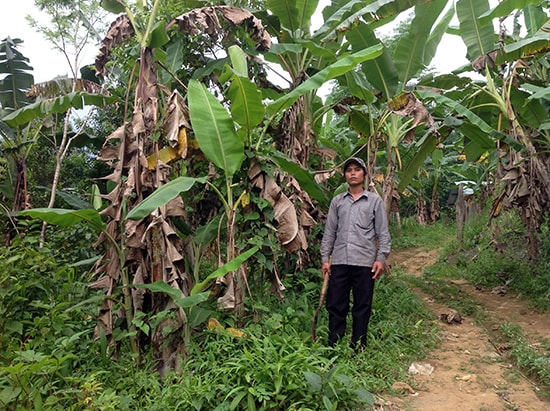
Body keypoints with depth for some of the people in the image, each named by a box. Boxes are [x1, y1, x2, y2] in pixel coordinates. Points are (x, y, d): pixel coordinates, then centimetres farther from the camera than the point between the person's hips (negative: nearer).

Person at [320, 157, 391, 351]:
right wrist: (325, 258, 6)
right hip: (339, 261, 2)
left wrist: (381, 258, -5)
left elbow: (382, 233, 4)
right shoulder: (337, 201, 12)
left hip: (364, 262, -2)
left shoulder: (375, 201, 7)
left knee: (362, 307, 6)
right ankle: (333, 346, 17)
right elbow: (329, 231, 12)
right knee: (335, 305, 5)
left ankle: (358, 348, 18)